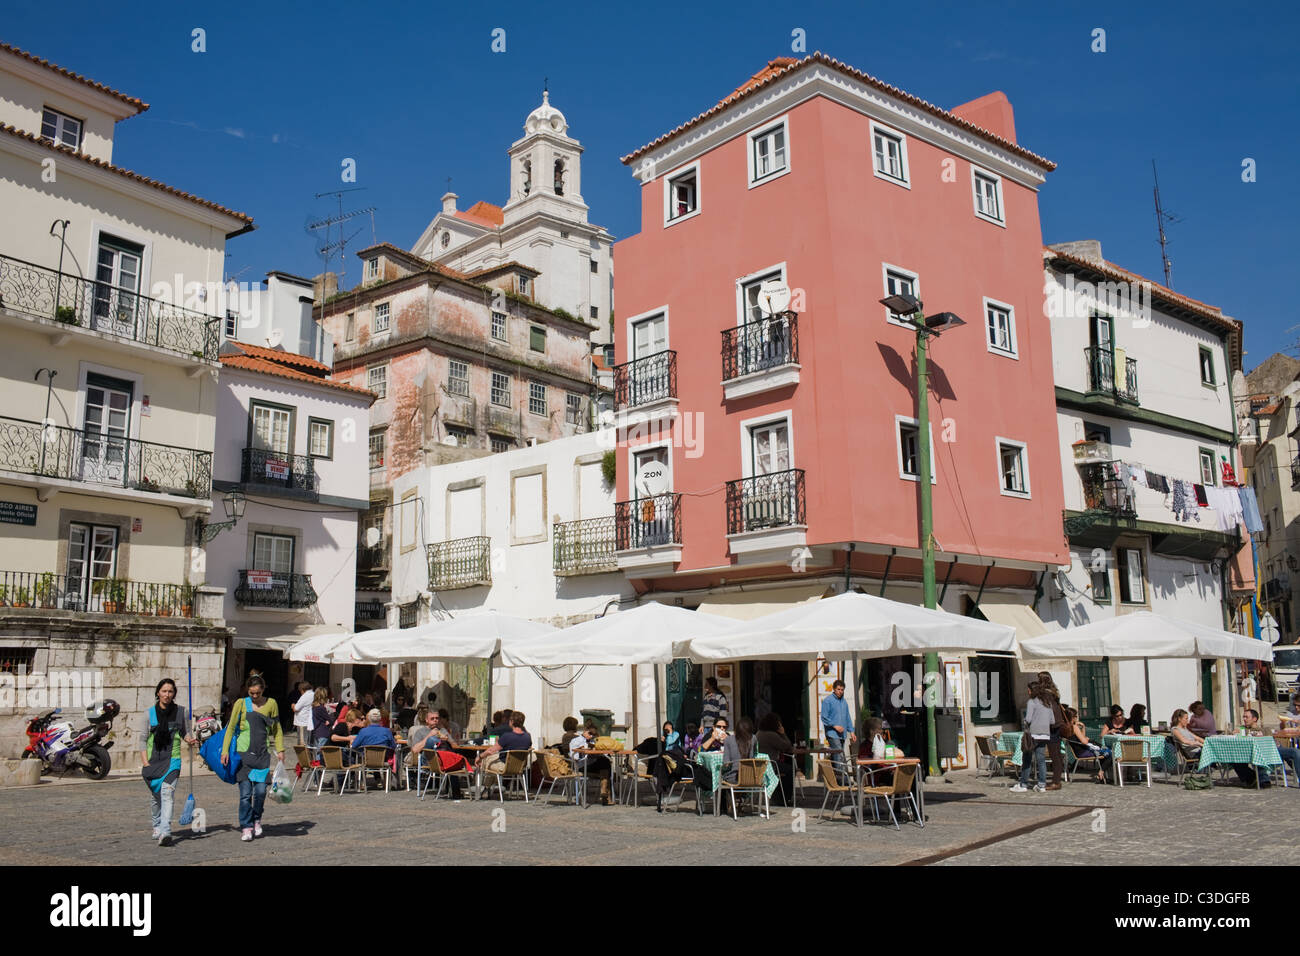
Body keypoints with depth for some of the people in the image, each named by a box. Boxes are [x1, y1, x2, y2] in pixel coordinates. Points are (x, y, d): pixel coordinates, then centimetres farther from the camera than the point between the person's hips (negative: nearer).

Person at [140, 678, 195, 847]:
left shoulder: (181, 712, 5)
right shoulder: (150, 713, 3)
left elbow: (185, 732, 17)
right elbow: (143, 739, 4)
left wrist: (188, 739, -6)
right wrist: (145, 762, -4)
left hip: (172, 759, -1)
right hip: (153, 760, 1)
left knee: (167, 792, -17)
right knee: (155, 796, 11)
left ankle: (165, 832, -24)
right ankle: (157, 826, 34)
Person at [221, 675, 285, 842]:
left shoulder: (271, 704, 8)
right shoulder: (241, 703, 3)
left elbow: (277, 729, 15)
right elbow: (231, 728, 6)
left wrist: (280, 750, 6)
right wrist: (225, 750, -2)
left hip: (263, 753, 1)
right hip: (243, 753, -1)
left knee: (261, 790, -3)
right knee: (245, 792, -4)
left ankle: (256, 819, 22)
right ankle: (246, 827, 8)